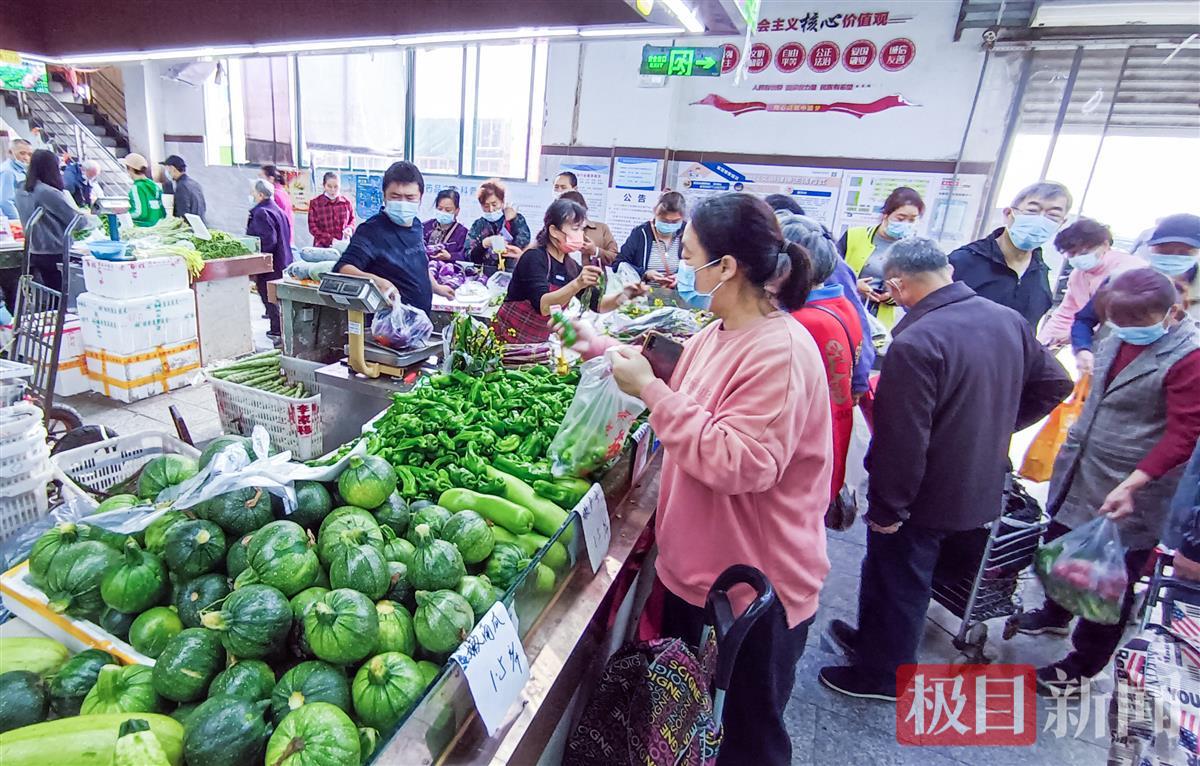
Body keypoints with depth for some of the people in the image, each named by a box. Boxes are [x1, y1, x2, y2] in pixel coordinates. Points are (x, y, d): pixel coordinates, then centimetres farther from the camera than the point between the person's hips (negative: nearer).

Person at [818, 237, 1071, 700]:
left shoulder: (915, 343, -28)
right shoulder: (1009, 320, -1)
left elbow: (902, 440, -26)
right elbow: (1053, 385, 13)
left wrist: (886, 508, -15)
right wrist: (996, 425, 17)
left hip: (927, 497, -8)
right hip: (979, 487, 8)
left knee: (898, 582, 13)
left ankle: (882, 675, 33)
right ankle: (872, 638, 45)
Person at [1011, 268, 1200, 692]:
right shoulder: (1120, 336, 3)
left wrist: (1131, 485, -25)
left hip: (1128, 496, -7)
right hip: (1079, 474, 7)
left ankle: (1083, 664, 27)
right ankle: (1055, 613, 51)